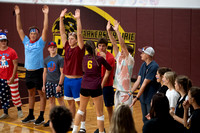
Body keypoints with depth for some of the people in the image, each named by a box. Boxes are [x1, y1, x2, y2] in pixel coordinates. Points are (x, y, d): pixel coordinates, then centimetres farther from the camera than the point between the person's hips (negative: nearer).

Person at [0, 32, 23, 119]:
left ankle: (19, 110, 18)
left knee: (15, 94, 1)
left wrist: (12, 77, -14)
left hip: (11, 78, -4)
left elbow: (15, 65, -9)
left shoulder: (11, 52, -8)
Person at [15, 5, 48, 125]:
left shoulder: (40, 42, -4)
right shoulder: (26, 42, 8)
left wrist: (46, 14, -18)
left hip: (38, 72, -5)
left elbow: (45, 29, -13)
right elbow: (19, 29, 8)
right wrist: (18, 15, 4)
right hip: (28, 71, 5)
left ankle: (41, 117, 5)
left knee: (42, 94, 1)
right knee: (31, 93, 14)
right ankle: (31, 115, 24)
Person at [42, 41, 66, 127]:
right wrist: (44, 84, 11)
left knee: (60, 100, -1)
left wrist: (59, 85, -15)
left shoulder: (60, 59, -7)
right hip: (49, 83, 5)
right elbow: (45, 72, 15)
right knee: (51, 100, 10)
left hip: (57, 83, -5)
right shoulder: (46, 60, 10)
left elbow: (62, 73, -10)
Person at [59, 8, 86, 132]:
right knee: (70, 102, 14)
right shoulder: (67, 47, 6)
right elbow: (62, 33, 5)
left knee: (80, 103, -1)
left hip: (77, 80, -6)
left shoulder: (79, 49, -9)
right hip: (67, 79, 6)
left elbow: (79, 34, -20)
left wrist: (78, 19, -24)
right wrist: (61, 18, -1)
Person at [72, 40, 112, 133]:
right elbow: (109, 69, 8)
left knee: (81, 109, 22)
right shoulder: (99, 58, -7)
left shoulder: (84, 58, 1)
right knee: (99, 113, 5)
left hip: (84, 87, 4)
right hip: (96, 88, -4)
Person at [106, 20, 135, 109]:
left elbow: (123, 45, -20)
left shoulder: (129, 60, -10)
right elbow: (114, 44, 5)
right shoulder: (119, 58, 9)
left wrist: (117, 31, -24)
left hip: (126, 92, -7)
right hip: (118, 90, 7)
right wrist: (108, 31, 0)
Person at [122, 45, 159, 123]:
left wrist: (136, 98, -18)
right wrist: (129, 94, 2)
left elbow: (144, 84, -19)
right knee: (145, 120, 16)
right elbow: (138, 81, 7)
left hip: (151, 99, -8)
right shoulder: (143, 65, 7)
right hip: (143, 98, 8)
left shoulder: (153, 67, -19)